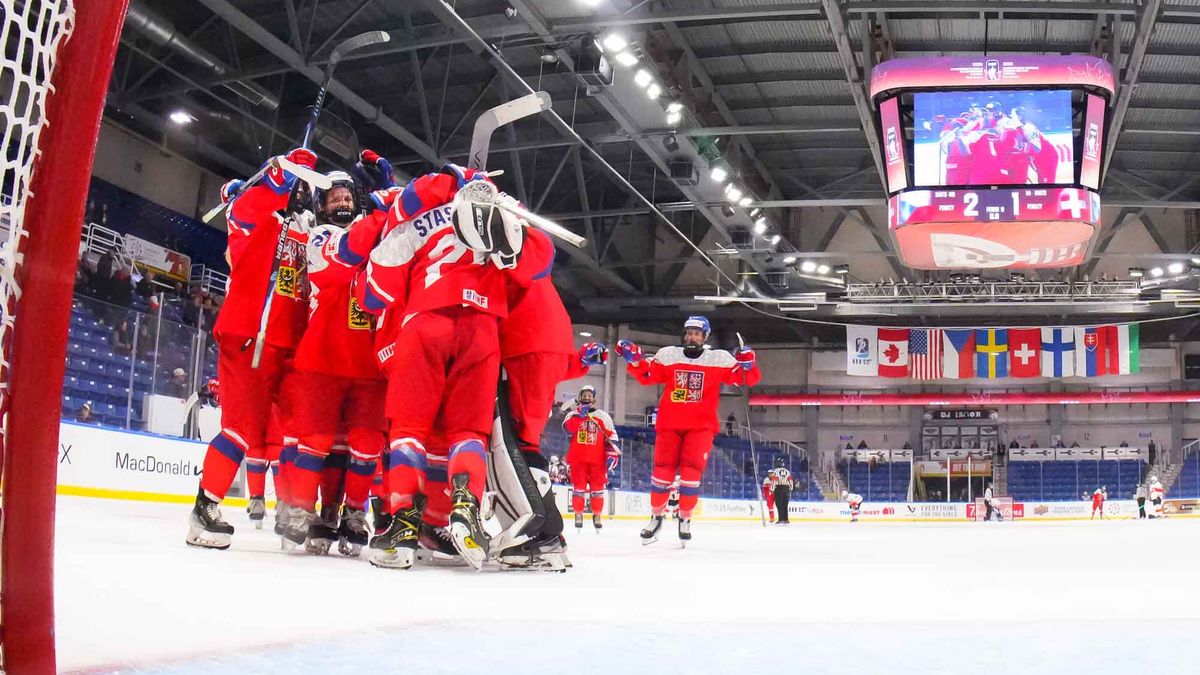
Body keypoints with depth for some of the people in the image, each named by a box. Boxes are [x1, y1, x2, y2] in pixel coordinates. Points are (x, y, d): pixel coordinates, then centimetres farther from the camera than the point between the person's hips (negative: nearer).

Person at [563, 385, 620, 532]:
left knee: (598, 488, 1)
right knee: (578, 487, 0)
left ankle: (597, 516, 11)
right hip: (578, 458, 0)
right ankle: (578, 515, 9)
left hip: (597, 459, 0)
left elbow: (612, 435, 5)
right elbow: (568, 428, -12)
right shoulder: (573, 414, 8)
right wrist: (579, 415, -20)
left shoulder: (603, 416, 8)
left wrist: (612, 453, -5)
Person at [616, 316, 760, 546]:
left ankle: (685, 519, 10)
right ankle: (656, 517, 20)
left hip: (701, 426, -1)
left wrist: (747, 363, -24)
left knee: (691, 472, -8)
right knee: (662, 471, 2)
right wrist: (634, 359, -15)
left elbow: (748, 378, -3)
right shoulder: (668, 355, 3)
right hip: (669, 424, 1)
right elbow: (647, 376, 1)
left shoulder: (719, 359, 0)